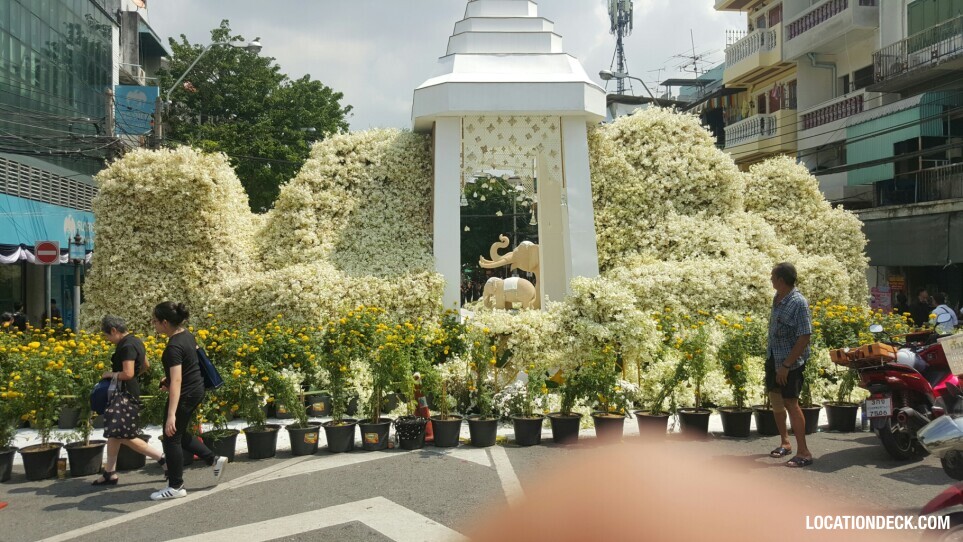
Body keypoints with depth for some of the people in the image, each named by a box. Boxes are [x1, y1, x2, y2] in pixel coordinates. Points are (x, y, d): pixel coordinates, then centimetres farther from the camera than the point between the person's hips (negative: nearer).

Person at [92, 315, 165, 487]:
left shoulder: (127, 346, -20)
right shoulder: (135, 341, 11)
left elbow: (128, 373, -27)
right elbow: (145, 366, 23)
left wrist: (111, 374, -12)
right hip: (127, 392, 11)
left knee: (126, 437, -5)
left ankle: (163, 459, -1)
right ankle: (109, 473, 19)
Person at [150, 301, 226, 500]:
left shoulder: (174, 347, -27)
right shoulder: (187, 335, 1)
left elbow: (176, 381, -35)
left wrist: (171, 414, -41)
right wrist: (168, 378, 32)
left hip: (184, 395, -9)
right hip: (196, 389, 9)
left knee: (172, 438, 4)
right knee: (179, 434, 22)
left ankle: (176, 487, 14)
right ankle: (215, 459, 23)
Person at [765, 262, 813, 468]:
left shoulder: (798, 303, -21)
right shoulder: (777, 298, 3)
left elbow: (804, 337, -23)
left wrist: (786, 365, -23)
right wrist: (770, 356, 15)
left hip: (791, 361, -8)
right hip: (773, 358, 8)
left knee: (790, 403, -6)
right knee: (776, 399, 16)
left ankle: (803, 452, 1)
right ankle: (785, 442, 32)